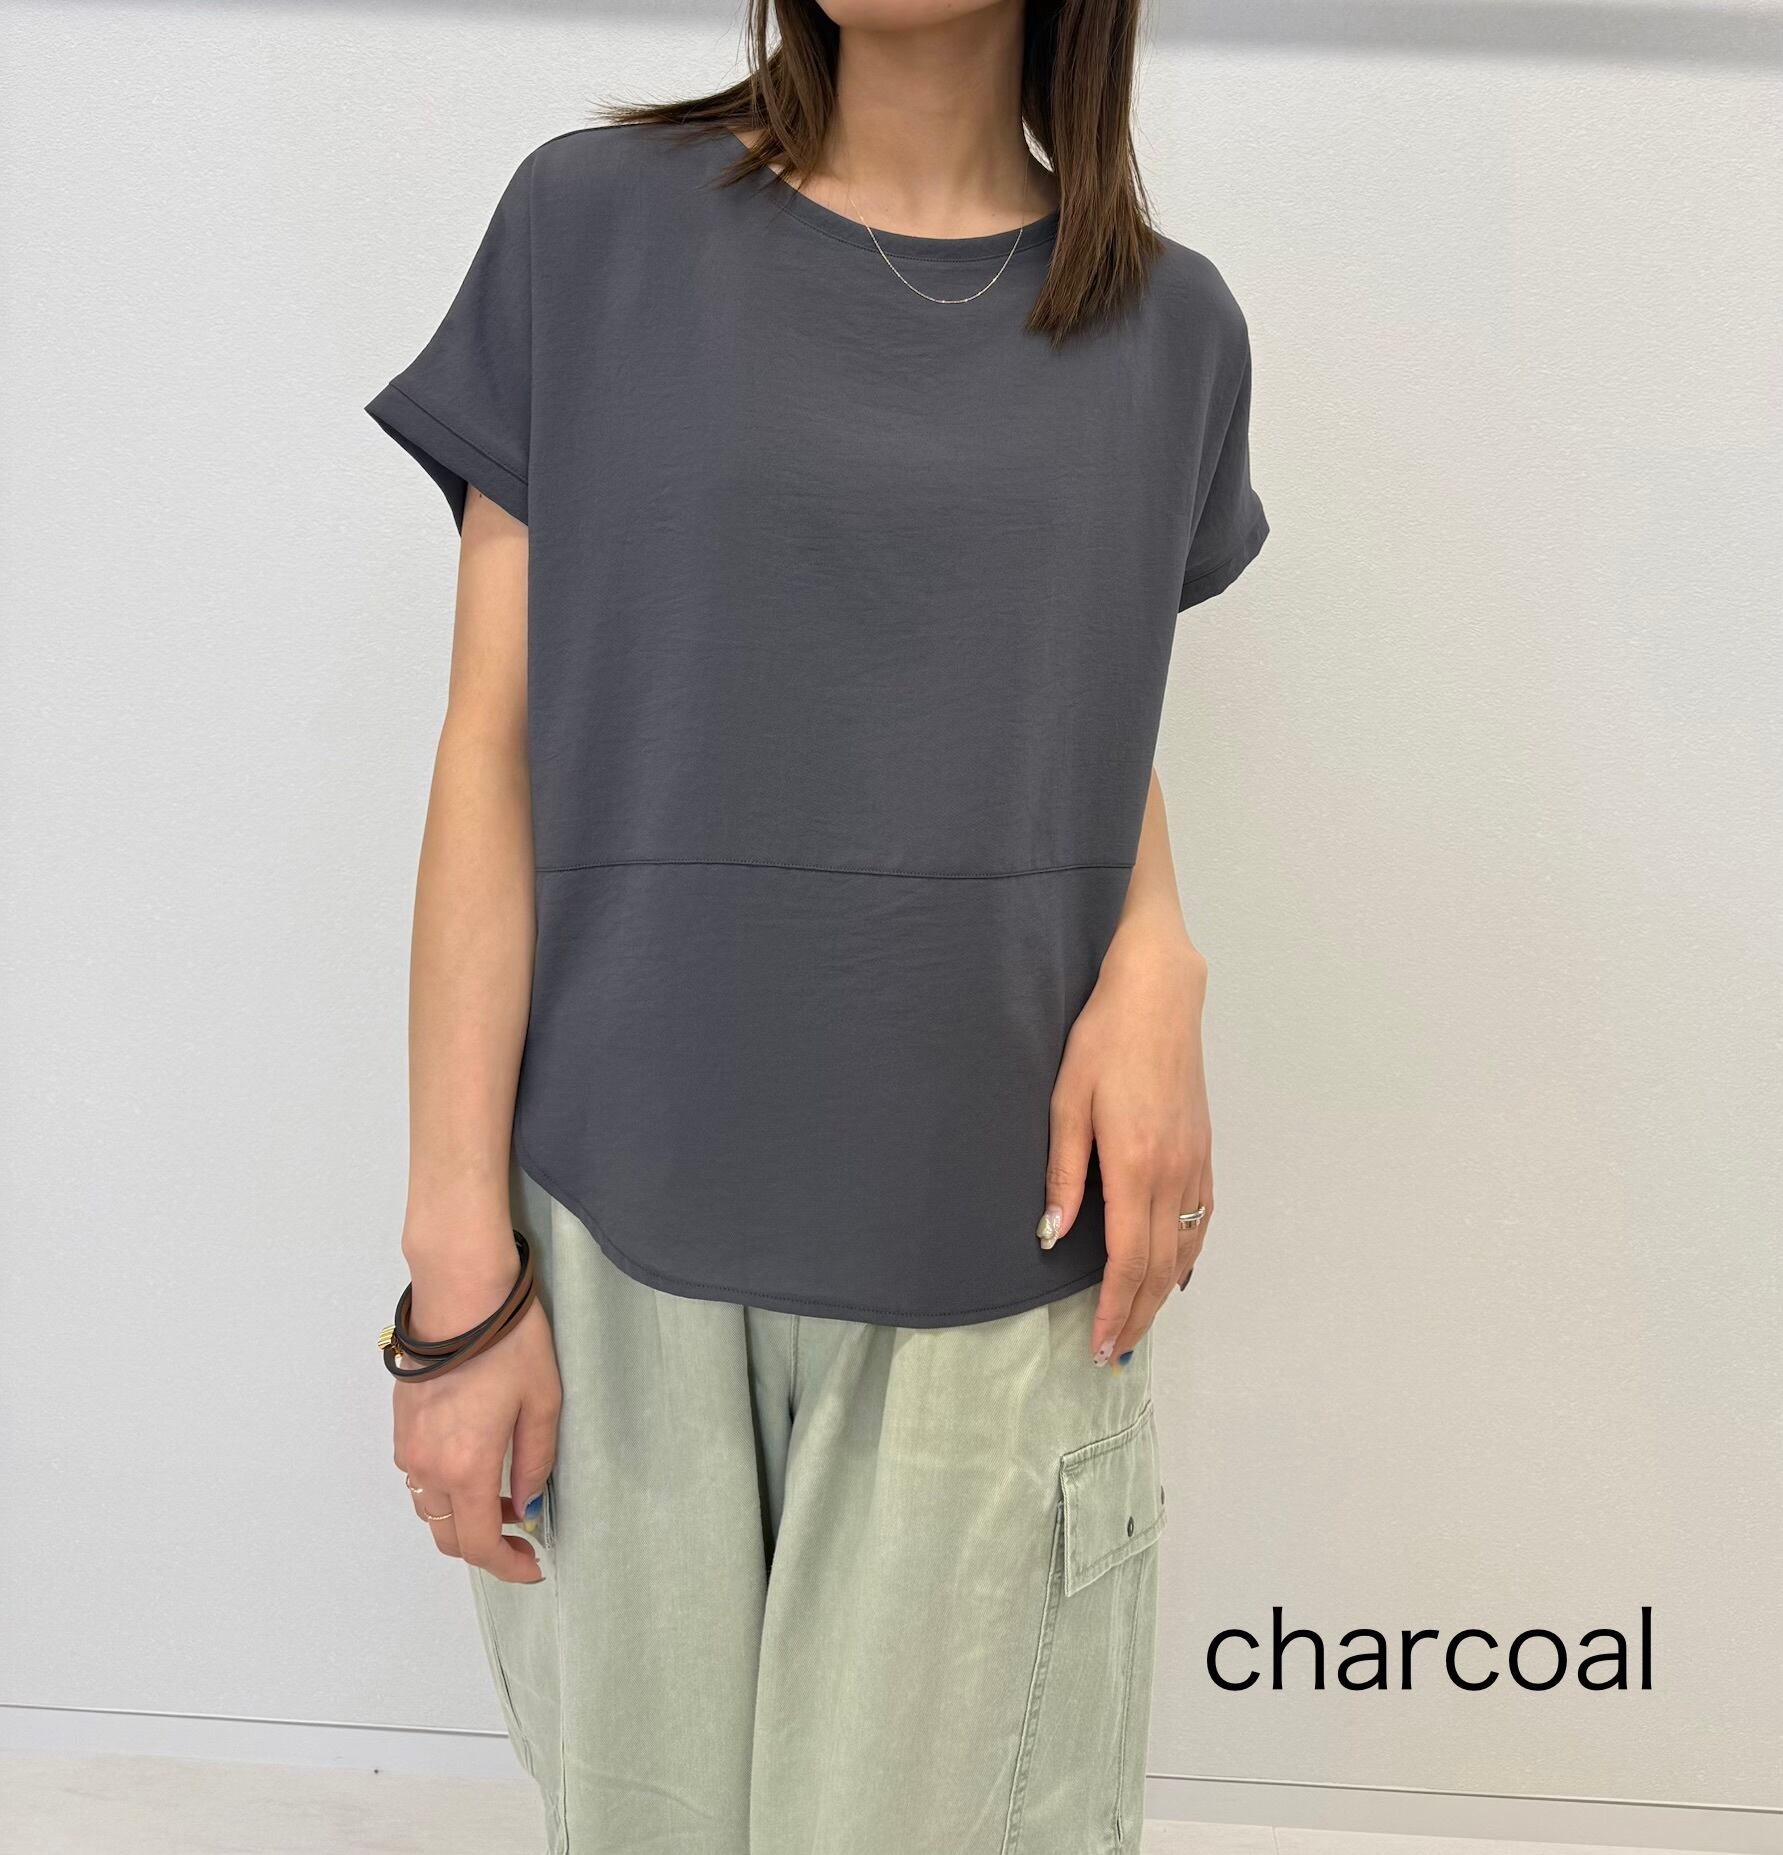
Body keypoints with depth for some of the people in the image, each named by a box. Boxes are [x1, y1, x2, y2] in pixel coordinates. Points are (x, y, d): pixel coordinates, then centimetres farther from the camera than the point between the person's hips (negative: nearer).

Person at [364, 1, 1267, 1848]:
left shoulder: (1169, 326, 5)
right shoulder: (592, 222, -1)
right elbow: (494, 751, -3)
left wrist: (1156, 963, -7)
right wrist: (460, 1267, -6)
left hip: (996, 1245, 2)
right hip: (622, 1235, -1)